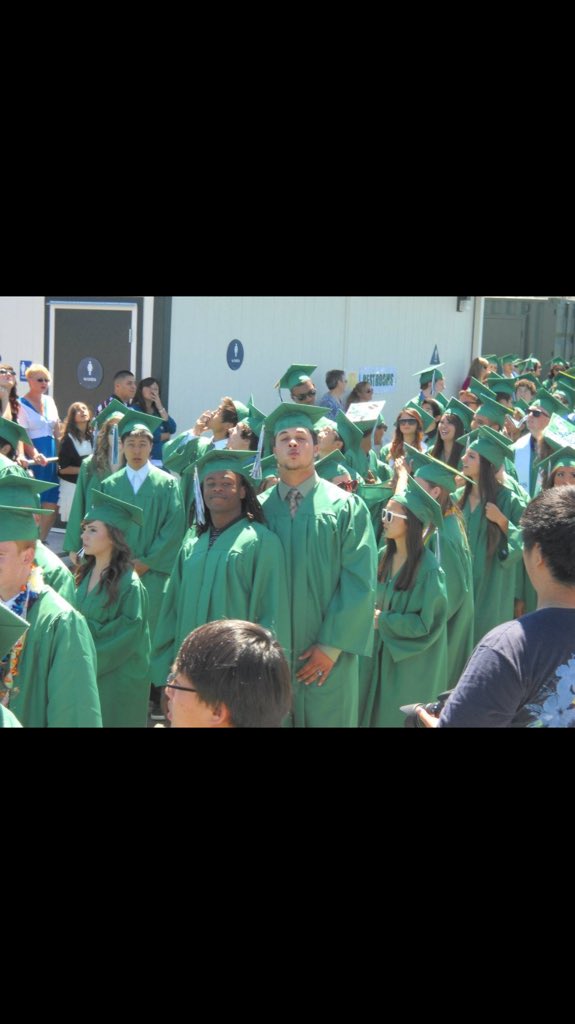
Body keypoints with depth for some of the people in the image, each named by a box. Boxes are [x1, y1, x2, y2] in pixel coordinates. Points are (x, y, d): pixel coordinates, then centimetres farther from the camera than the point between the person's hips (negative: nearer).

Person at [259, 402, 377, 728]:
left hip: (325, 655, -2)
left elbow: (359, 582, -7)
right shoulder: (259, 508, 4)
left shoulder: (346, 507, -2)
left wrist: (331, 646, -11)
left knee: (326, 717, 5)